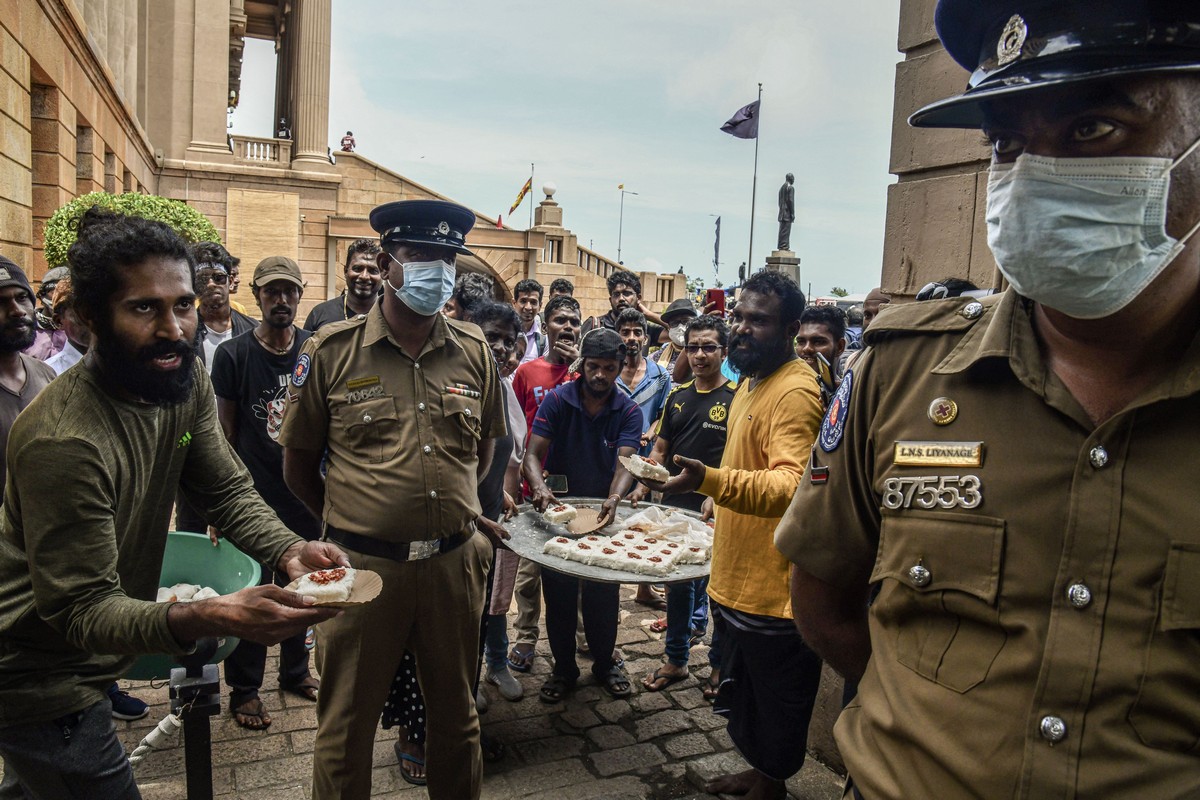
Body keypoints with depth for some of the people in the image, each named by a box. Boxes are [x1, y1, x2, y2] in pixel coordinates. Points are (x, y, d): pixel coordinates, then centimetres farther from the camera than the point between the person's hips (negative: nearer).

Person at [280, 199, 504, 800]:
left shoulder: (474, 353, 2)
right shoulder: (332, 350, -5)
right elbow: (297, 464, 3)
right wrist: (349, 525, 8)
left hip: (454, 563, 3)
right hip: (362, 566, -2)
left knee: (456, 717, 20)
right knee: (346, 727, 14)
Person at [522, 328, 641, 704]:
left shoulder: (628, 412, -7)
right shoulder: (557, 400, -11)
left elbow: (625, 461, -21)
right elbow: (532, 454, -19)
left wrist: (614, 498, -42)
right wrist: (539, 487, -41)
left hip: (603, 513, 1)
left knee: (603, 595, 9)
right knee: (558, 595, 8)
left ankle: (605, 663, 32)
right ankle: (563, 669, 27)